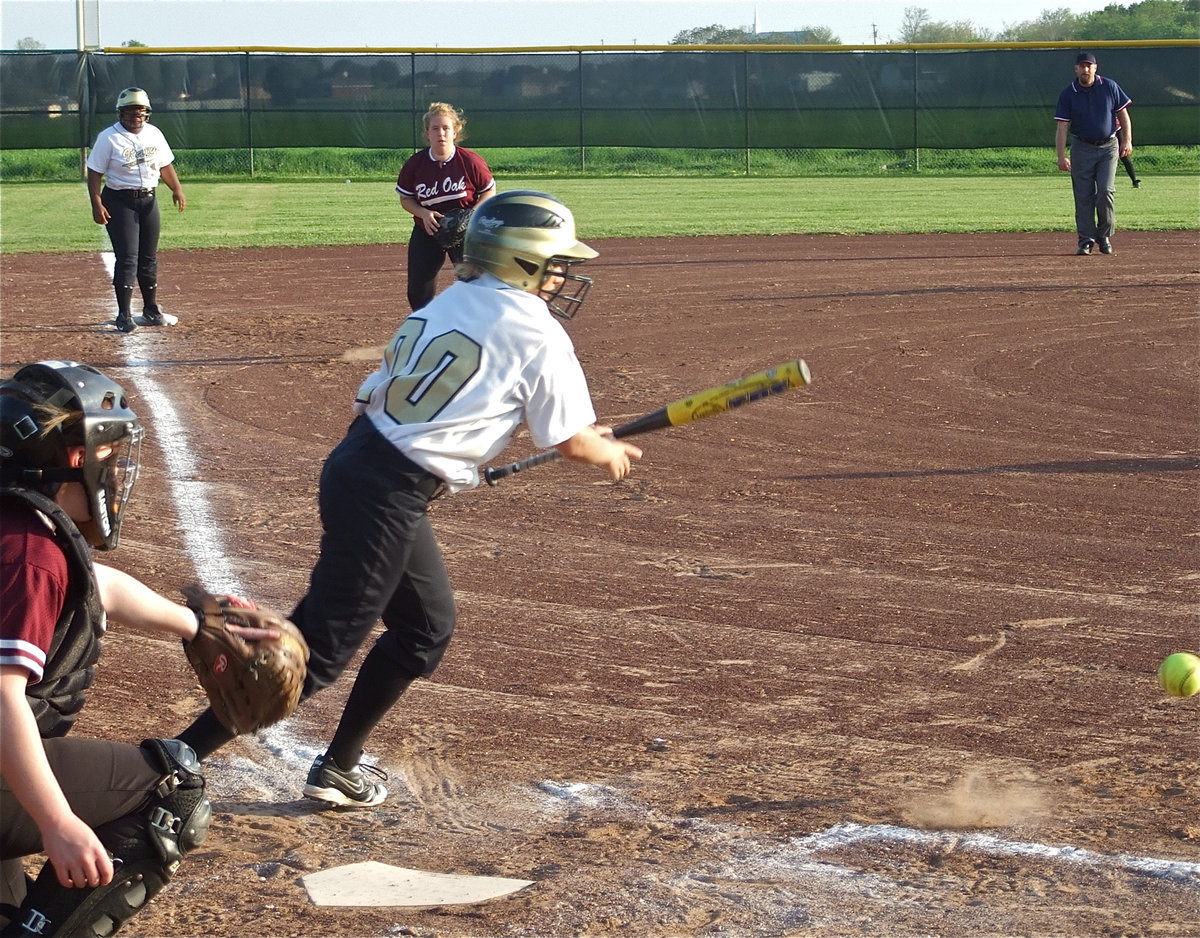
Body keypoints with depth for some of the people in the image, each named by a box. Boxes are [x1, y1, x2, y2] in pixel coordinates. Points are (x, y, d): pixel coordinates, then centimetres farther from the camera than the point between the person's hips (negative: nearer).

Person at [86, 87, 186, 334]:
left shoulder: (154, 134, 8)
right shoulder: (108, 138, -9)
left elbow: (165, 166, 14)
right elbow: (94, 173, -9)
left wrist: (176, 189, -2)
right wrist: (97, 205, -19)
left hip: (148, 199, 5)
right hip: (120, 200, -5)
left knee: (149, 257, 11)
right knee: (127, 257, -11)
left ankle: (151, 309, 23)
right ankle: (124, 315, -7)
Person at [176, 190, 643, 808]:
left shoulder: (446, 305, 16)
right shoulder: (538, 333, -6)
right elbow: (571, 441, 1)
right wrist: (611, 453, 21)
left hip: (355, 462, 9)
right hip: (388, 495, -9)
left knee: (427, 626, 23)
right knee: (320, 649, -4)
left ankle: (338, 767, 28)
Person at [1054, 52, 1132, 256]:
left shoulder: (1109, 87, 0)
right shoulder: (1068, 94, -3)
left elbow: (1123, 114, 8)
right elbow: (1062, 127, -5)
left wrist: (1127, 140, -1)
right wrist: (1062, 156, -13)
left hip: (1108, 147, 0)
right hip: (1082, 148, 0)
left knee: (1105, 191, -12)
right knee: (1083, 197, -1)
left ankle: (1104, 236, 4)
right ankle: (1086, 240, 6)